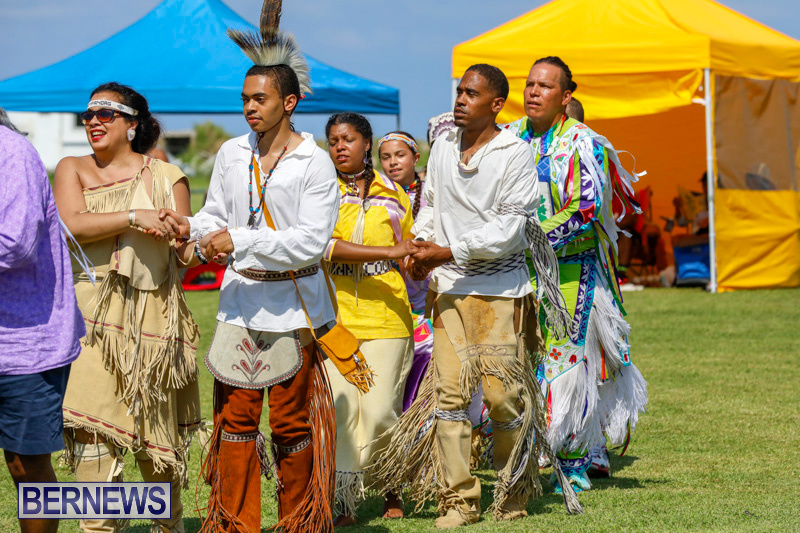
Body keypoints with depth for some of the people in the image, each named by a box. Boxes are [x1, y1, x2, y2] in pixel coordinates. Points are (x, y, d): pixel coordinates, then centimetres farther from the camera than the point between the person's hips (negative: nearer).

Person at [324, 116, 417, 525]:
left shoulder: (392, 194, 13)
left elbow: (408, 255, 27)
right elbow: (325, 246, -13)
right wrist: (387, 253, -18)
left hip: (385, 316, 1)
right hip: (335, 315, -1)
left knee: (379, 411, -3)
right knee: (340, 409, -7)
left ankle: (392, 491, 19)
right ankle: (345, 503, -1)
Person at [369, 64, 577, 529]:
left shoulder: (515, 154, -7)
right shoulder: (444, 146, 10)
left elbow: (509, 228, -12)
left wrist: (447, 253, -15)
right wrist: (421, 243, 2)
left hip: (500, 288, -4)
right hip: (450, 288, 4)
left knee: (503, 392, -6)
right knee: (449, 389, -4)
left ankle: (515, 493, 14)